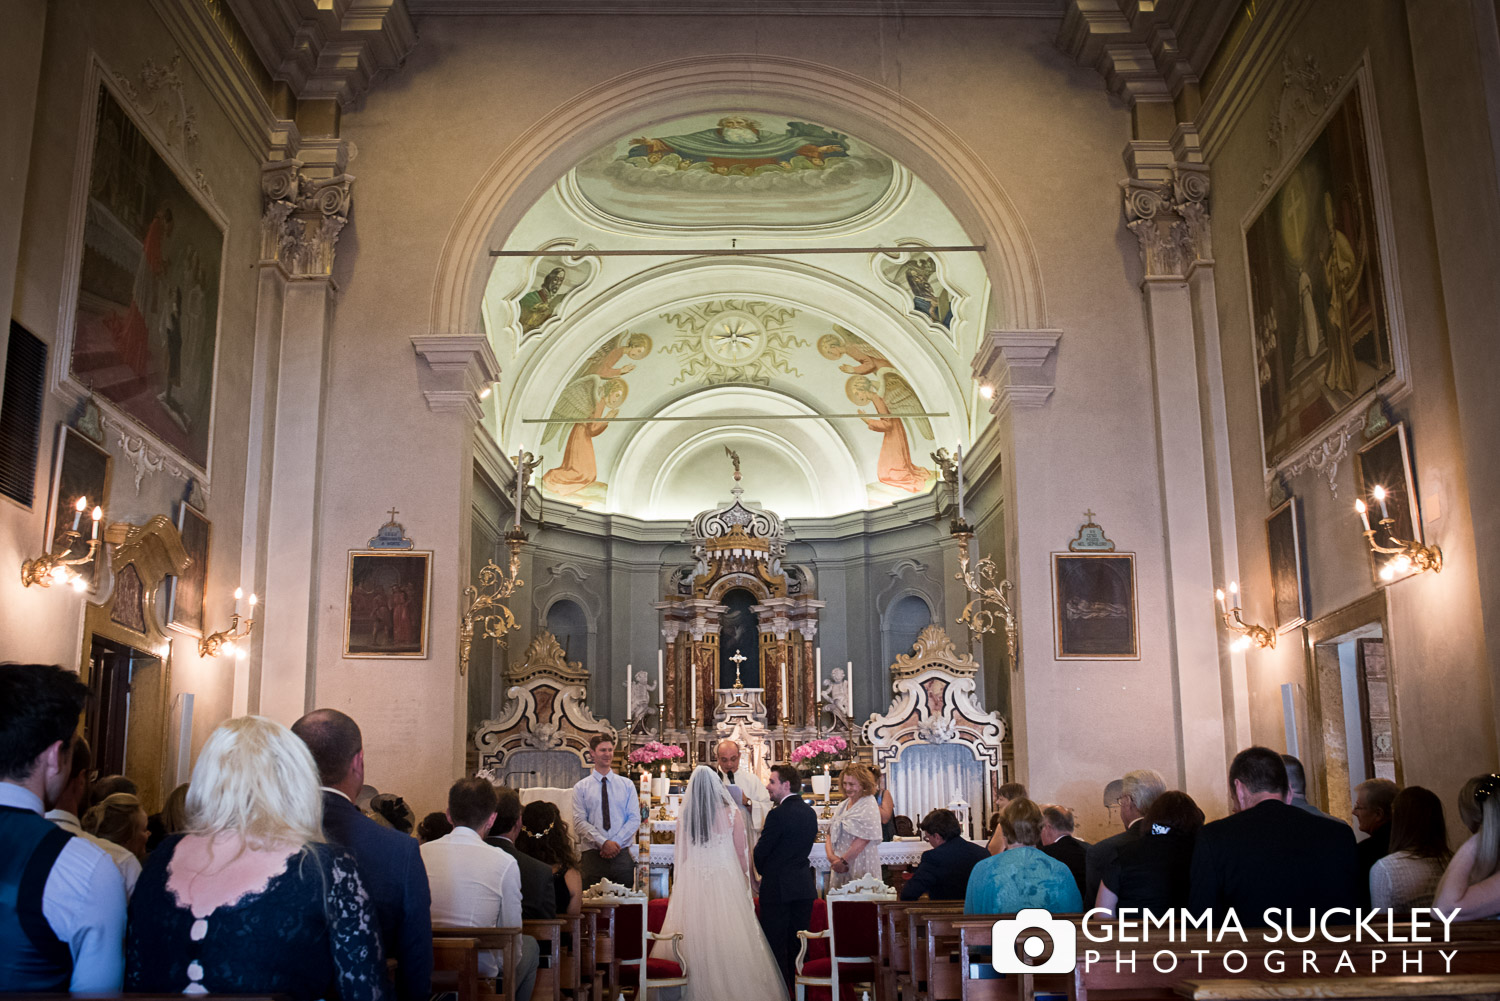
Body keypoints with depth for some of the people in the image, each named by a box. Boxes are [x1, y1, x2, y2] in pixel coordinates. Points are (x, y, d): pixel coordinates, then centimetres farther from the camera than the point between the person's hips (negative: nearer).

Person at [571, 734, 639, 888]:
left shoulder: (627, 785, 11)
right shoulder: (581, 787, 6)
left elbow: (635, 819, 4)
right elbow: (580, 822, -3)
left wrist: (616, 842, -10)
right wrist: (604, 843, -15)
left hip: (622, 855, 1)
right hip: (592, 856, -1)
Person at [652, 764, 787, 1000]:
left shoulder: (684, 815, -2)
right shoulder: (732, 813, -7)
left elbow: (682, 853, 7)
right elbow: (742, 852, -2)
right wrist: (745, 877, 12)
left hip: (692, 881, 2)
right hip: (726, 881, -2)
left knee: (695, 936, 8)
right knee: (726, 938, 4)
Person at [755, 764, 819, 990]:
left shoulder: (778, 814, -16)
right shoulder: (810, 812, 8)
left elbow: (760, 852, -12)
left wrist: (762, 872, 9)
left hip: (778, 889, -7)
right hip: (804, 887, 7)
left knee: (776, 947, 0)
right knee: (799, 946, 14)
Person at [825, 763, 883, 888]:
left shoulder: (868, 805, -7)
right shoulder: (842, 806, 13)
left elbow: (863, 840, -15)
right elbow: (830, 834, 10)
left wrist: (843, 860, -13)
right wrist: (831, 856, -8)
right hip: (840, 866, 6)